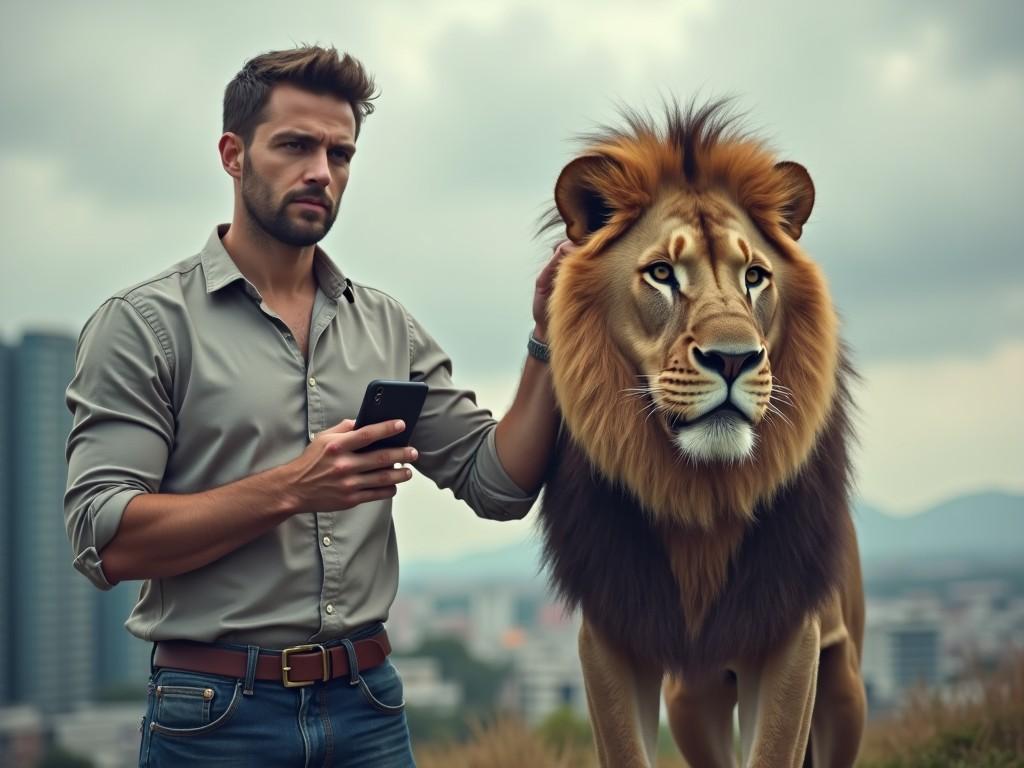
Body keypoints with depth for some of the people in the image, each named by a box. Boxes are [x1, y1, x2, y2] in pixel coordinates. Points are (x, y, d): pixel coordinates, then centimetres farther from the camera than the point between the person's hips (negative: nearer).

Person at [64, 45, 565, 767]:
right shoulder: (143, 323, -6)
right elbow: (106, 541, -14)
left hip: (369, 706, 4)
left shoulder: (388, 327, 9)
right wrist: (289, 490, -22)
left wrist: (547, 343, -5)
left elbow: (499, 484, 7)